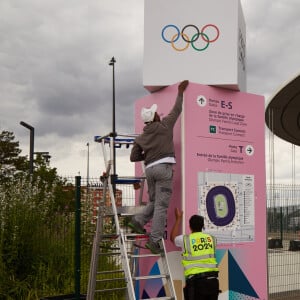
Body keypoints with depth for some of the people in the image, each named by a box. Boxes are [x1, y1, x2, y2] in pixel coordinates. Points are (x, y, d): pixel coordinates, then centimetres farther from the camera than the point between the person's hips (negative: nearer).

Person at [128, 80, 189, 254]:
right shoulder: (165, 125, 4)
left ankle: (138, 221, 7)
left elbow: (133, 157, 13)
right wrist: (180, 92, 28)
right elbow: (177, 110, 16)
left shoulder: (141, 138, 14)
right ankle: (154, 240, -8)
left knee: (154, 201, 25)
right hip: (164, 167, -5)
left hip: (150, 169, 5)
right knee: (161, 205, -5)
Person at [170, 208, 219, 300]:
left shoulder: (185, 239, 1)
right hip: (212, 279, 3)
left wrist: (178, 218, 31)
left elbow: (173, 238, 23)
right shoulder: (211, 239, 9)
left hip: (195, 281, -3)